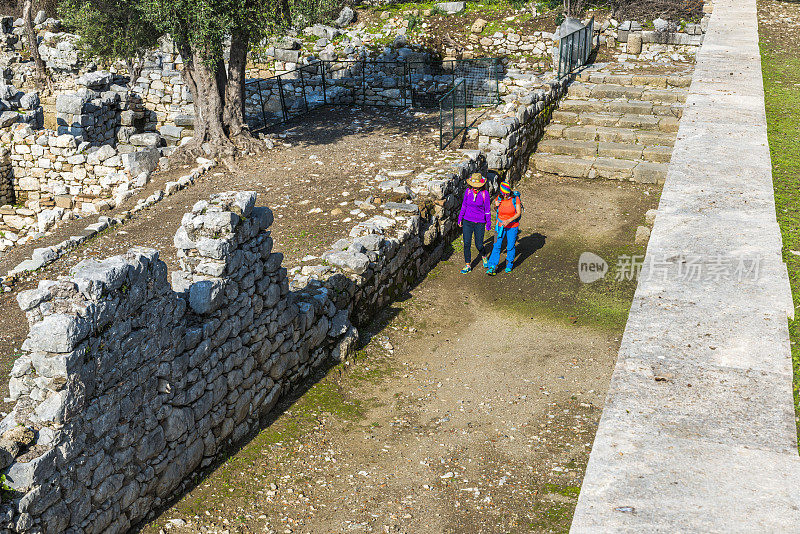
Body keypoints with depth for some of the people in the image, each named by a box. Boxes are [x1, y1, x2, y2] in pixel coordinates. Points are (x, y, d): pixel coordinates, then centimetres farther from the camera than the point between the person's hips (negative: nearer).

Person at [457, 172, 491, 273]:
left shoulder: (485, 193, -11)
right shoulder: (468, 191, -3)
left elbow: (487, 209, -3)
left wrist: (488, 224, 0)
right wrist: (460, 218, 11)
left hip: (479, 223, -2)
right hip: (467, 221, 2)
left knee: (479, 244, 6)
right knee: (467, 243, -1)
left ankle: (483, 256, 40)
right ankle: (467, 265, 10)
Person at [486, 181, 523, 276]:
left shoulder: (515, 198, -16)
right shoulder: (499, 198, -8)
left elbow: (518, 213, -13)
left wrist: (509, 220, -26)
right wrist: (496, 205, -14)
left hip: (512, 226, -1)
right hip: (501, 225, 1)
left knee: (510, 246, 7)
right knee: (497, 245, -5)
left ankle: (509, 266, 28)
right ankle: (492, 267, -5)